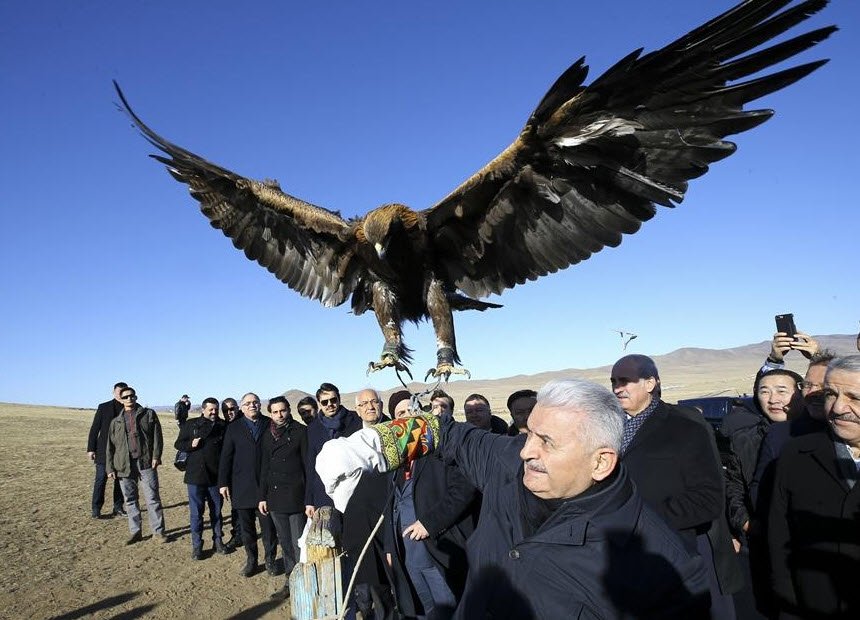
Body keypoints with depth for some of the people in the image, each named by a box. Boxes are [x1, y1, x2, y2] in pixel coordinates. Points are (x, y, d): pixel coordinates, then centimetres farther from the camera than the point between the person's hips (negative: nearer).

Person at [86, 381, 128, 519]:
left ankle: (118, 508, 16)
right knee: (101, 479, -1)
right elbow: (94, 429, 0)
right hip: (104, 451, -2)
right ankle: (96, 510, 10)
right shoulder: (103, 407, -1)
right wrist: (90, 449, -4)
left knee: (120, 480, 7)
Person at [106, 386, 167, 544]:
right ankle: (135, 532, 19)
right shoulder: (116, 421, 14)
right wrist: (110, 468, 6)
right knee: (130, 500, 8)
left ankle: (158, 532, 5)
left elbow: (157, 436, 1)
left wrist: (156, 456, -10)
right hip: (125, 465, 3)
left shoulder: (148, 414, 7)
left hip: (146, 462, -3)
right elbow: (110, 446, 13)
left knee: (153, 498, -2)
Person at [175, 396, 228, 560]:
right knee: (196, 513, 4)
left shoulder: (223, 426, 2)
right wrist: (191, 445, -14)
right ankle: (196, 545, 16)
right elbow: (178, 444, 5)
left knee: (216, 511, 12)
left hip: (215, 476, 1)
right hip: (196, 476, -1)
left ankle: (218, 541, 26)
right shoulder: (191, 425, 1)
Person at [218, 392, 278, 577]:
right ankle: (251, 560, 26)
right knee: (246, 526, 11)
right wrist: (223, 483, 0)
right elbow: (226, 457, 5)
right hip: (242, 487, 2)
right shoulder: (234, 428, 6)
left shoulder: (270, 424, 1)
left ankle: (270, 559, 19)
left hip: (266, 485, -2)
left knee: (268, 525, 3)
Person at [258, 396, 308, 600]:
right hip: (275, 498, 5)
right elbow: (264, 467, 15)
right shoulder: (267, 435, 9)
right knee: (285, 544, 12)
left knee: (298, 544, -4)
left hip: (296, 497, -5)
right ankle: (291, 582, 22)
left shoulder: (300, 432, -5)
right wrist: (262, 497, 12)